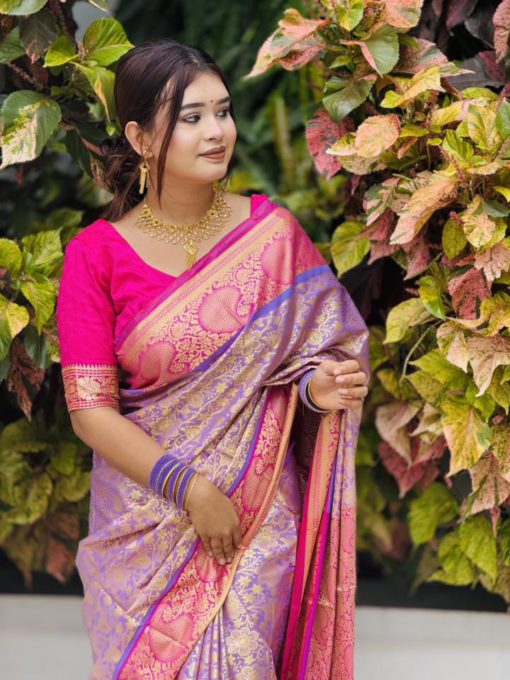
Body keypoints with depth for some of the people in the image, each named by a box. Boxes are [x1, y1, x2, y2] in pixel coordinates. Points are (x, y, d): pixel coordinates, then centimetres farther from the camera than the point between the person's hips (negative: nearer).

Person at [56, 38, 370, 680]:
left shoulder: (271, 232, -3)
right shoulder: (96, 255, -6)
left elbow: (322, 347, 7)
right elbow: (89, 409, -8)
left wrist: (318, 388, -17)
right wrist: (190, 489, -18)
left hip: (258, 510, 0)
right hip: (145, 517, 0)